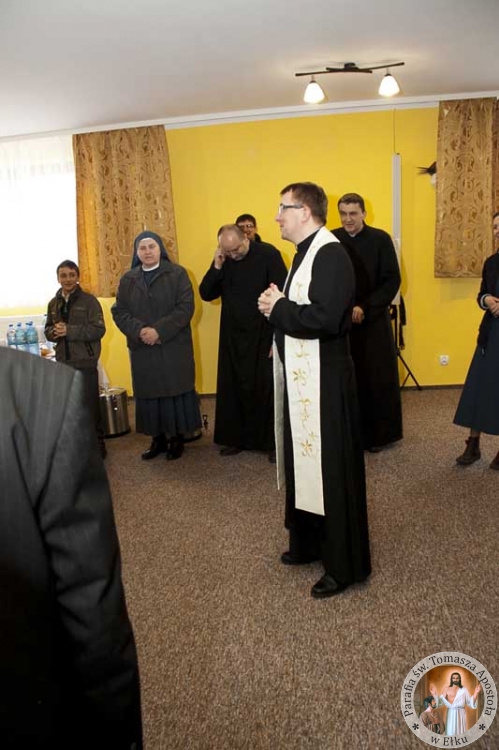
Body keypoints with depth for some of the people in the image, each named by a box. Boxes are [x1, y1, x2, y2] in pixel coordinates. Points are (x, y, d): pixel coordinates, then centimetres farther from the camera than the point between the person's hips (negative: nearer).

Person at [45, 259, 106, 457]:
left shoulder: (89, 300, -6)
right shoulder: (53, 304, 10)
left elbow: (99, 329, -13)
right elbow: (48, 331, 15)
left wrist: (69, 330, -20)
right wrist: (55, 331, -10)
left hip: (85, 363, -5)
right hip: (63, 363, 5)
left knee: (90, 406, 2)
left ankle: (97, 444, 14)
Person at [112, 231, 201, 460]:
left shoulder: (177, 274, 0)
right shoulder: (128, 279, 11)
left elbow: (185, 307, -9)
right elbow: (119, 312, 5)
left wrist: (159, 330, -18)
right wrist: (139, 331, -14)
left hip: (174, 347, -3)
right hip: (142, 349, 3)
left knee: (175, 392, 1)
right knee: (149, 394, 6)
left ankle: (177, 438, 14)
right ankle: (157, 439, 17)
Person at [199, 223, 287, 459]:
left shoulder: (268, 254, -12)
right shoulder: (223, 261, 3)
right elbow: (205, 295, 1)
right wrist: (216, 268, -14)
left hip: (264, 335, -4)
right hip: (233, 336, 5)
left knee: (267, 388, 2)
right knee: (233, 387, 9)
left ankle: (273, 441, 14)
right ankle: (237, 438, 23)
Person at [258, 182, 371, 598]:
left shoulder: (330, 254, -17)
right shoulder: (307, 252, 15)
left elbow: (324, 318, -28)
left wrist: (277, 307, -14)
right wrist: (278, 306, -1)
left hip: (324, 381, -10)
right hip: (301, 376, 10)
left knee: (331, 469, 0)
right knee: (306, 464, 18)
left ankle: (345, 564, 16)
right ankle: (310, 542, 36)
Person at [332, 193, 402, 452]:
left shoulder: (380, 239, -2)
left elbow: (392, 280, -5)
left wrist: (365, 308, -14)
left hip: (374, 321, -1)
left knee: (375, 378, 4)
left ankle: (376, 434, 17)